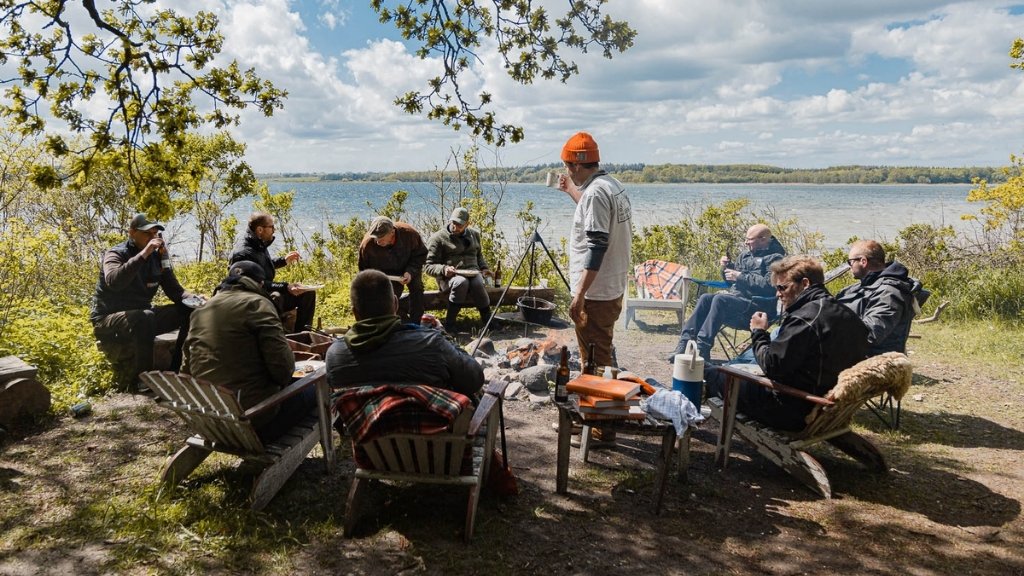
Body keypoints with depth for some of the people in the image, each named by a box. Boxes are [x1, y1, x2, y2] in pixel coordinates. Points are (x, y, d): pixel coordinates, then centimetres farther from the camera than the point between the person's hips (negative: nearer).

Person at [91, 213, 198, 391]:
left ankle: (176, 371, -8)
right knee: (144, 318, -38)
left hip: (142, 316, 6)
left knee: (190, 311, -10)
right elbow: (113, 281, -35)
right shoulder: (115, 254, -12)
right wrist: (143, 254, -37)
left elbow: (174, 290, 3)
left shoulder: (157, 256, 4)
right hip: (108, 320, -6)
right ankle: (133, 382, -25)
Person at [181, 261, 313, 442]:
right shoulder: (257, 304, -9)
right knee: (313, 390, 12)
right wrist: (283, 379, 5)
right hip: (251, 415, -8)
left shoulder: (201, 310, 12)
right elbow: (281, 361, -16)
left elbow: (186, 369, 16)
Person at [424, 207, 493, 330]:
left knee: (478, 284, -34)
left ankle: (488, 320, -19)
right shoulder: (437, 238, 4)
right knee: (461, 282, -39)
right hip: (449, 276, -3)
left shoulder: (474, 234, 20)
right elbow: (428, 266, 1)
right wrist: (443, 269, -19)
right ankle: (449, 324, -30)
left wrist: (484, 268, 14)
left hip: (472, 272, 3)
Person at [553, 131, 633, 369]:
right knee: (603, 355, 22)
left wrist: (579, 295, -26)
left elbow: (596, 247, -26)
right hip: (614, 287, 10)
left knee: (594, 363, -1)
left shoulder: (595, 193, -19)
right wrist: (571, 190, 32)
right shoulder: (613, 185, 11)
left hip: (595, 293, -10)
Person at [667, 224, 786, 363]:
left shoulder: (775, 259, -4)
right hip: (736, 296, 8)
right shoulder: (746, 254, 20)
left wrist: (740, 276, -16)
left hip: (757, 304, -7)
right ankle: (686, 341, -26)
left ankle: (702, 348, -34)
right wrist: (728, 267, 7)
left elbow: (770, 285, -19)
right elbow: (731, 280, 29)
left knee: (720, 299, -30)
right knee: (705, 298, -18)